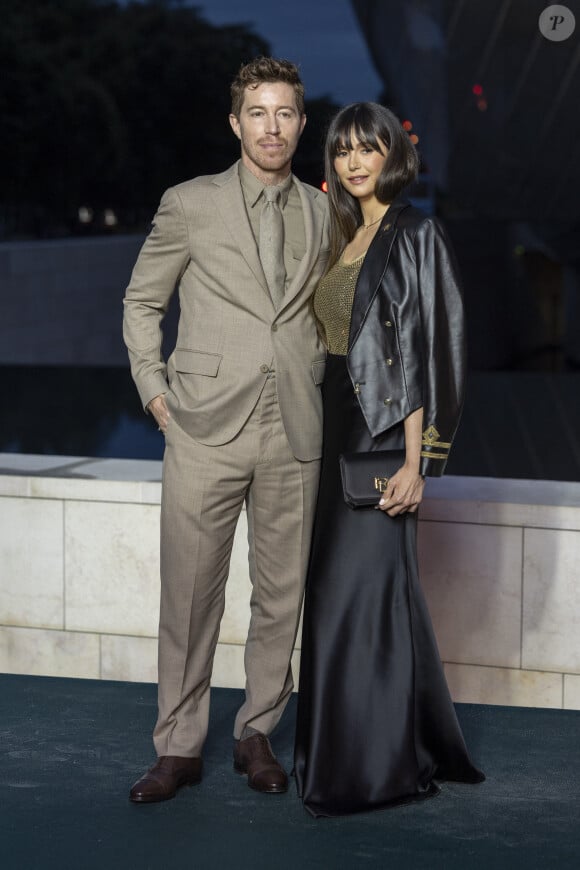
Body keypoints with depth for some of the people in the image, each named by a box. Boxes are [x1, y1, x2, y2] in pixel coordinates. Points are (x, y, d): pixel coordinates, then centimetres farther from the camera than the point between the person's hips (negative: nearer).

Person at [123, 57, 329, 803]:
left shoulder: (322, 215, 10)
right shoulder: (189, 205, 2)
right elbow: (142, 300, 10)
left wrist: (315, 380, 12)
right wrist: (153, 389, 2)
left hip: (293, 433, 3)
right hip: (207, 430, -2)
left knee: (281, 593, 7)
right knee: (190, 594, 1)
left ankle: (257, 734, 22)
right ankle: (179, 747, 12)